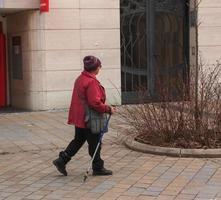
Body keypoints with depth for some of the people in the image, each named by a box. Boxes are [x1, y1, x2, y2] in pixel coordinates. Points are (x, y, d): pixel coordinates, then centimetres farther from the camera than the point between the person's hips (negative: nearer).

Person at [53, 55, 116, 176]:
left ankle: (61, 160, 18)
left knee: (78, 140, 19)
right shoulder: (92, 82, -22)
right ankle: (98, 168, 15)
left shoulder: (80, 79, 10)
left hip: (79, 118, 9)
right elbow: (95, 103, -26)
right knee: (94, 144, 4)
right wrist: (108, 109, -15)